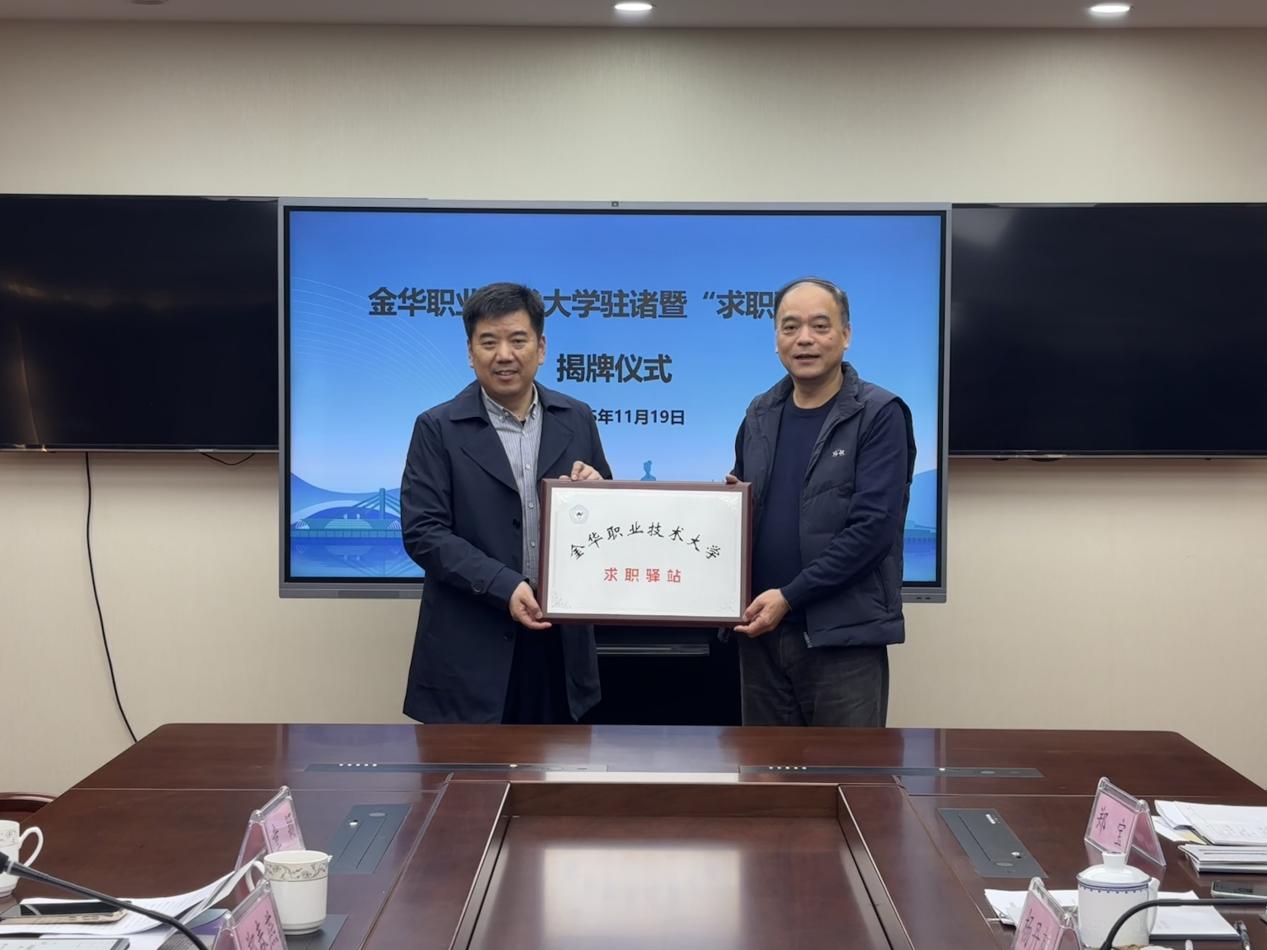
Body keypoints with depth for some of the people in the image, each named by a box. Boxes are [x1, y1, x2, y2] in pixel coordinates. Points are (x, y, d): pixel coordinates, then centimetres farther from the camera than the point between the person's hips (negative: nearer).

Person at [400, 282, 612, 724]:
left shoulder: (577, 420, 8)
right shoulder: (438, 429, -3)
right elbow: (423, 532, -10)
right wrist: (504, 588, -20)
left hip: (559, 639, 4)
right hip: (472, 647, -3)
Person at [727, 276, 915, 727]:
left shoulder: (879, 416, -6)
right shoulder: (760, 415, 12)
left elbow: (873, 526, -15)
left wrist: (789, 596, -16)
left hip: (844, 635, -5)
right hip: (762, 630, 6)